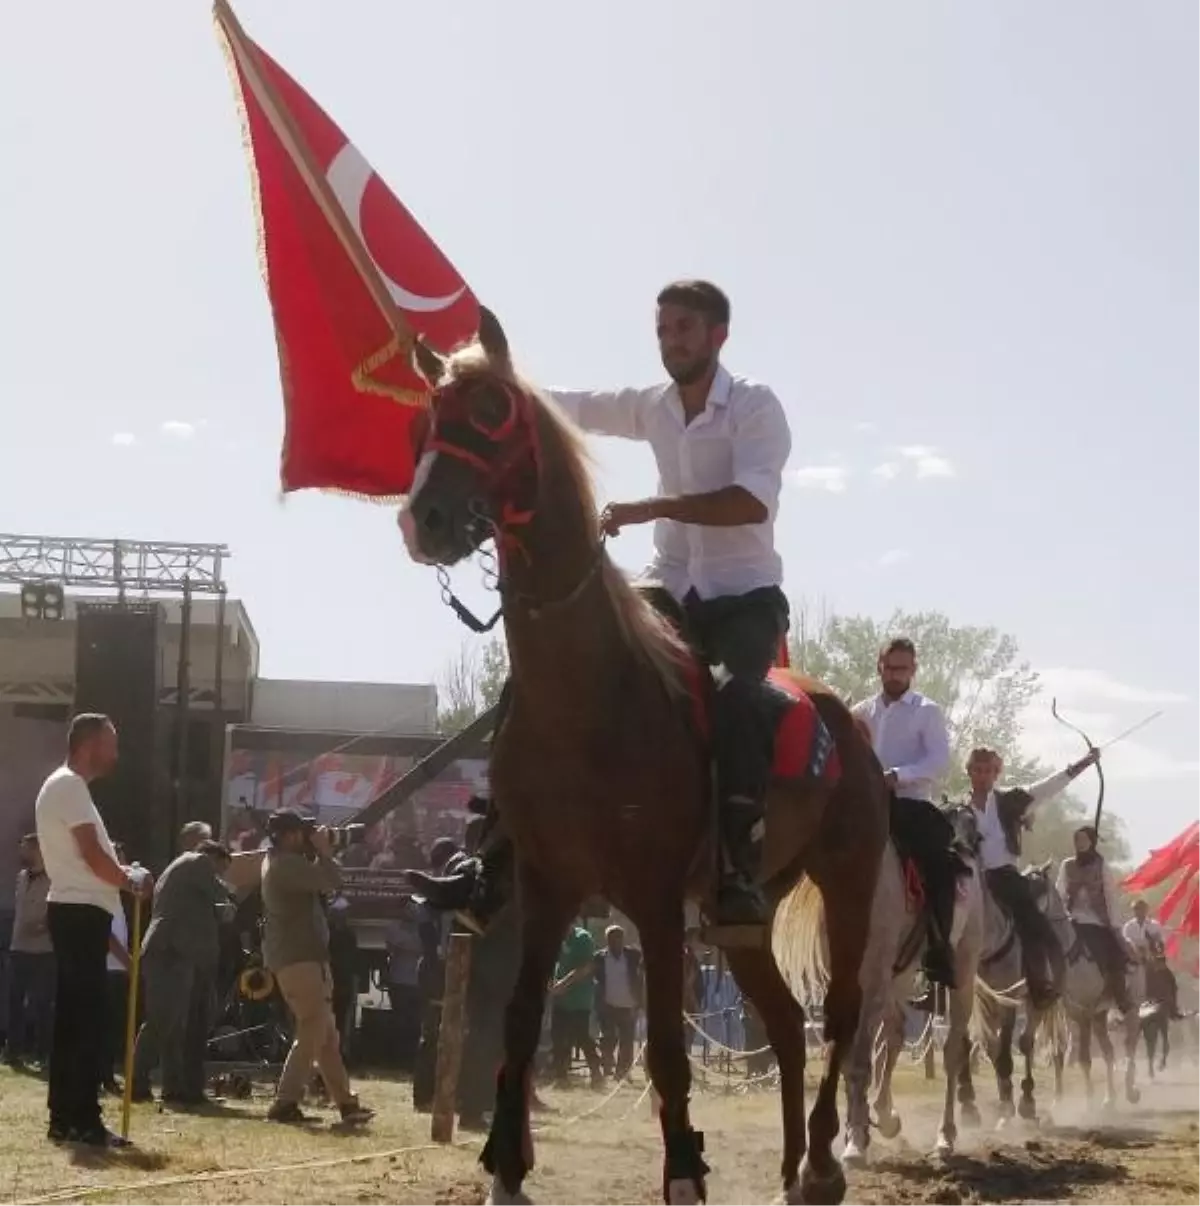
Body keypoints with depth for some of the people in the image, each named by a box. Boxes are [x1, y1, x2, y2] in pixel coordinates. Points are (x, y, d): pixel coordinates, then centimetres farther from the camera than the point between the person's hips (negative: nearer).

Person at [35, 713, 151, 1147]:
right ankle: (83, 1120, -10)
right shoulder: (69, 786, -11)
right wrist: (132, 880, -3)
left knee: (72, 1017, 10)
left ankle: (65, 1118, 12)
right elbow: (92, 855, -17)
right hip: (80, 912, -11)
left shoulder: (62, 786, 22)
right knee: (87, 1019, -10)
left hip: (76, 912, 11)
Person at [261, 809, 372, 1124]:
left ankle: (345, 1102, 16)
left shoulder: (280, 862, 16)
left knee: (326, 1032, 12)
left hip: (304, 956, 11)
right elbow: (332, 881, -22)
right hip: (298, 958, -11)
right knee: (313, 1031, -9)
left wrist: (315, 853, 9)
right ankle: (285, 1103, -9)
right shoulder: (287, 864, -17)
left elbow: (317, 881, 21)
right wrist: (323, 850, -7)